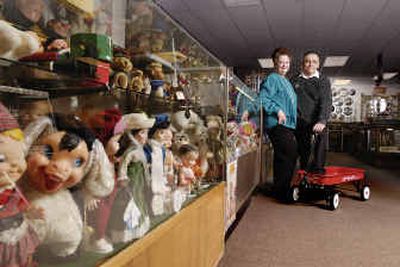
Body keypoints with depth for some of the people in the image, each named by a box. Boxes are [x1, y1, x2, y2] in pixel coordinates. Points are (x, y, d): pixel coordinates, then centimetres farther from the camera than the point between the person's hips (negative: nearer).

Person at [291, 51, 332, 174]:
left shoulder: (323, 80, 3)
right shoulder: (295, 80, 9)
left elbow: (326, 102, -9)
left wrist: (322, 121, -24)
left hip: (317, 120, -1)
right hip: (300, 121, 1)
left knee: (321, 134, -27)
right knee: (303, 150, 3)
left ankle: (318, 167, -17)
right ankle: (304, 171, 22)